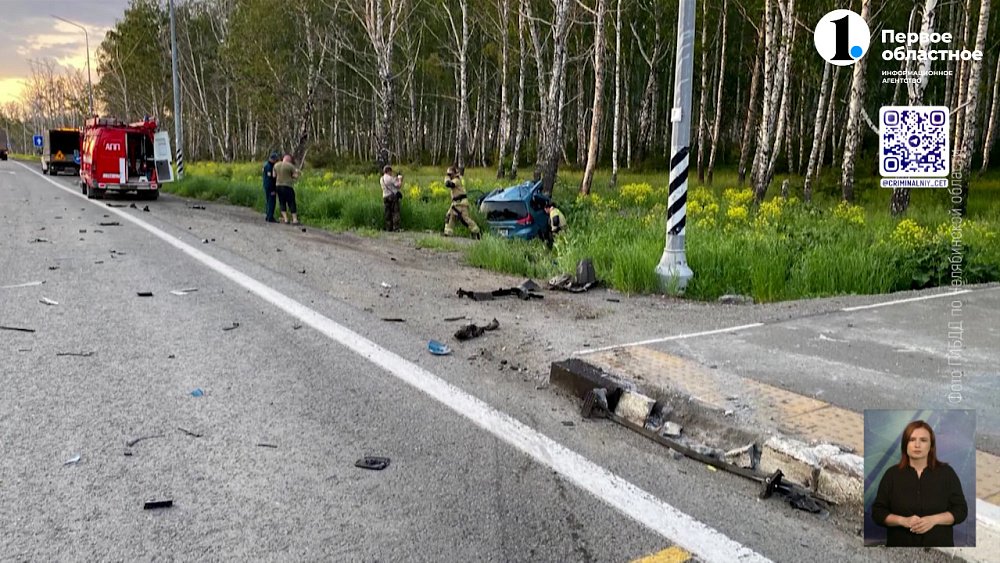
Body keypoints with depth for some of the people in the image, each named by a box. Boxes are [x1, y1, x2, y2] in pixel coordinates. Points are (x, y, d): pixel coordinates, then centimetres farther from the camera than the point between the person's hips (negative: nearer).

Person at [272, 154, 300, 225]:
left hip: (278, 185, 5)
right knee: (291, 203, 0)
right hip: (288, 186, -5)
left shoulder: (276, 165, 7)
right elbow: (296, 176, -10)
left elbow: (274, 175, 11)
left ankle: (285, 219, 6)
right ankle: (295, 220, -2)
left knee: (282, 203, 11)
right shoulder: (290, 166, -9)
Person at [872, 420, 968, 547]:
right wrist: (903, 520, -17)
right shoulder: (892, 474, 1)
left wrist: (934, 520, -15)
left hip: (938, 549, 0)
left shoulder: (946, 473, 2)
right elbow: (878, 512, 1)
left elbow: (961, 510, 0)